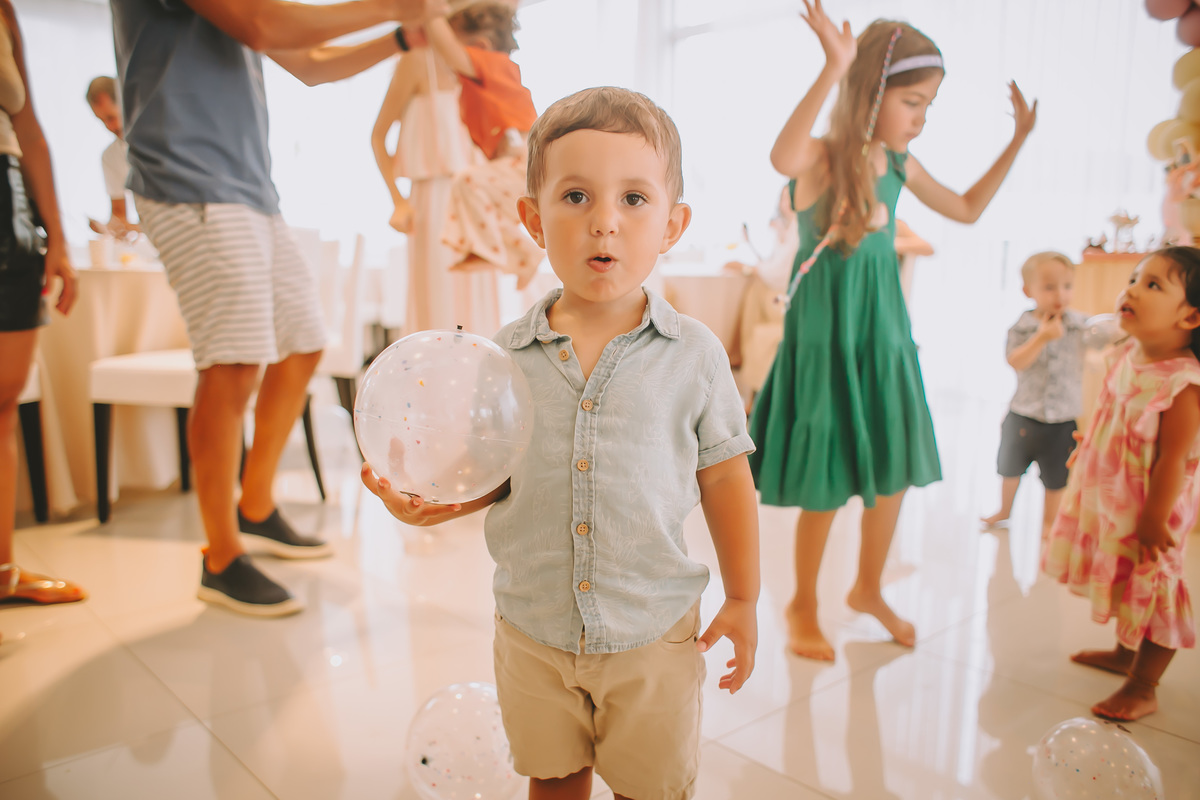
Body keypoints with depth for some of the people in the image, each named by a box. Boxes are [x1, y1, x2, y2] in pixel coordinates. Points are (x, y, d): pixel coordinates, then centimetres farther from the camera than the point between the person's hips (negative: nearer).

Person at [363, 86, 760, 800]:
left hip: (652, 633, -1)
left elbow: (724, 477, -3)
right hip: (535, 630, 2)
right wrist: (443, 500, -16)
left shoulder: (694, 354, -11)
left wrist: (743, 599, 1)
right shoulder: (508, 355, -7)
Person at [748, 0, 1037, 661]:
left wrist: (1019, 139, 20)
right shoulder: (821, 158, -14)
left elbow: (968, 209, 22)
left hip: (884, 332, 7)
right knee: (826, 486, 2)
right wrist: (834, 67, -42)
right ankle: (803, 605, 25)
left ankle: (868, 590, 37)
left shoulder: (900, 167, 7)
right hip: (826, 334, -7)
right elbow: (782, 158, -41)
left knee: (892, 471, 14)